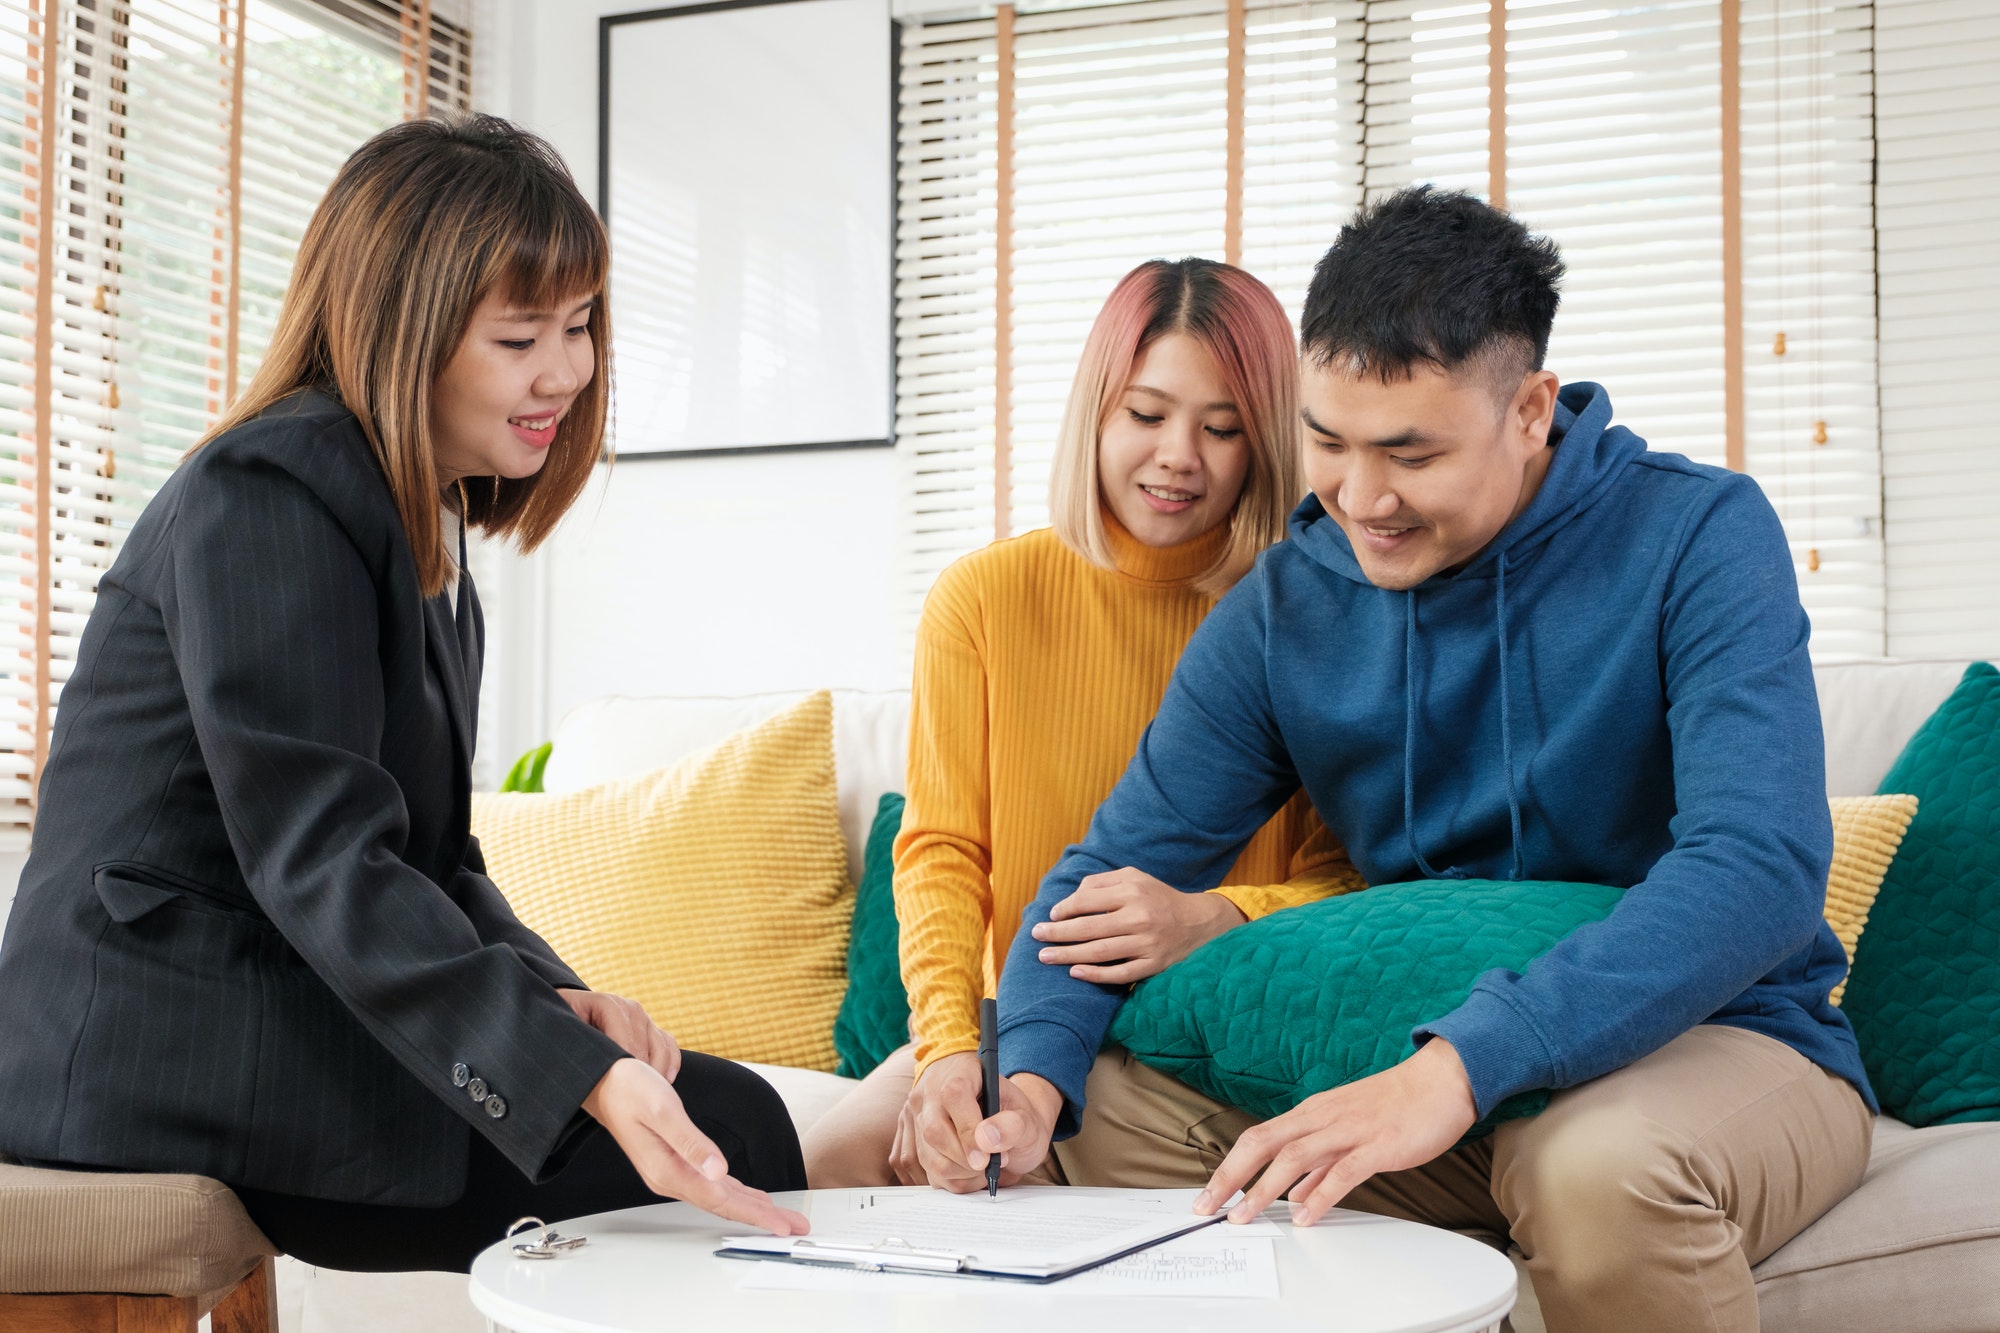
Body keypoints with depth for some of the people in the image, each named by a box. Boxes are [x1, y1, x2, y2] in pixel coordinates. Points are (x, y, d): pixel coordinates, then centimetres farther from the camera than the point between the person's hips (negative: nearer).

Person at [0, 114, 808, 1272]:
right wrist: (583, 1079, -34)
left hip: (282, 1020, 9)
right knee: (736, 1131, -17)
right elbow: (319, 861, -24)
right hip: (170, 1059, -9)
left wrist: (554, 995, -5)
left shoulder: (425, 522, 18)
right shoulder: (268, 496, -13)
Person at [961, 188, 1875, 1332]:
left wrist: (1461, 1065, -39)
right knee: (1101, 1101, -11)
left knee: (1602, 1167, -37)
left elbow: (1761, 867, -27)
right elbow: (1120, 866, 0)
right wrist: (1031, 1074, -23)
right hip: (1414, 1064, 4)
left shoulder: (1699, 537, -14)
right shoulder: (1284, 605, -1)